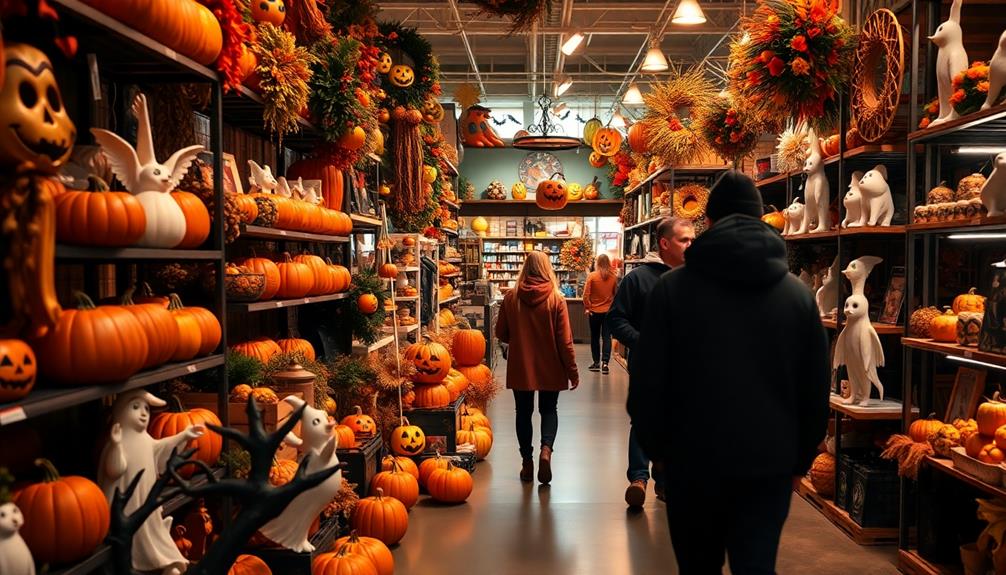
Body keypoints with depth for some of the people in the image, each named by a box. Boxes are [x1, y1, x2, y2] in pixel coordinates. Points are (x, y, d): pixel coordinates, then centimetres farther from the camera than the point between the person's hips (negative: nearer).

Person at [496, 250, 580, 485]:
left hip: (520, 367, 1)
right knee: (548, 410, 16)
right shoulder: (556, 299, -11)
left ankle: (527, 462, 18)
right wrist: (572, 371, 0)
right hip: (550, 368, 0)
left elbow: (501, 334, 2)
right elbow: (565, 340, -9)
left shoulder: (511, 298, -7)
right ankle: (546, 449, -7)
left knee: (524, 412, 15)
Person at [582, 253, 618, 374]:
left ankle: (596, 362, 16)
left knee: (595, 337, 12)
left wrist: (587, 307, -1)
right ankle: (605, 362, -7)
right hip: (609, 311, 1)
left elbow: (586, 294, -11)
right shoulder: (613, 277, -4)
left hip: (595, 311, -1)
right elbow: (616, 294, 5)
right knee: (606, 337, 3)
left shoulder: (592, 276, -10)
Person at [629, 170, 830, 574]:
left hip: (695, 460, -1)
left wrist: (655, 447, 9)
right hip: (771, 464, 1)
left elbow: (648, 382, -6)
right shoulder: (798, 293, 2)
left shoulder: (673, 287, -7)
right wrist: (801, 459, 17)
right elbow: (817, 389, 6)